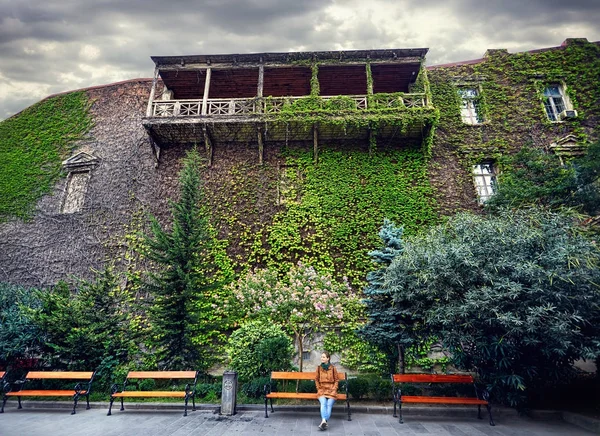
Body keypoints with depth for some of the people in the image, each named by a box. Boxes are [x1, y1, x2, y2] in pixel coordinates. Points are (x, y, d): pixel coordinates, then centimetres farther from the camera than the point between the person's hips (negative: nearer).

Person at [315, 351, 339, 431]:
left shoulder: (333, 368, 2)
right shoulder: (319, 368, 7)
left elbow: (336, 380, 8)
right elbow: (316, 380, 15)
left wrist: (334, 390, -3)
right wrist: (319, 388, 3)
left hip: (331, 389, -1)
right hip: (322, 389, 1)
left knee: (329, 404, -27)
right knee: (323, 403, -29)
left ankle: (324, 422, -37)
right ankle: (324, 421, -42)